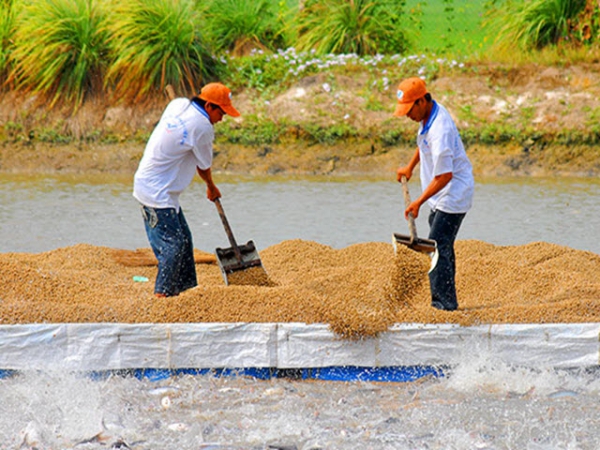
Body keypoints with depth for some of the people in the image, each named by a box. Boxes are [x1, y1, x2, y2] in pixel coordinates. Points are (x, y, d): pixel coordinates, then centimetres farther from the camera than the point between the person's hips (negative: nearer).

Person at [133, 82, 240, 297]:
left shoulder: (177, 105, 6)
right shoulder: (202, 127, -17)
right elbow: (204, 166, -1)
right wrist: (211, 188, 18)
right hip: (158, 191, -10)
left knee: (183, 239, 14)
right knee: (174, 244, -8)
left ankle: (185, 287, 18)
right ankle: (163, 293, -6)